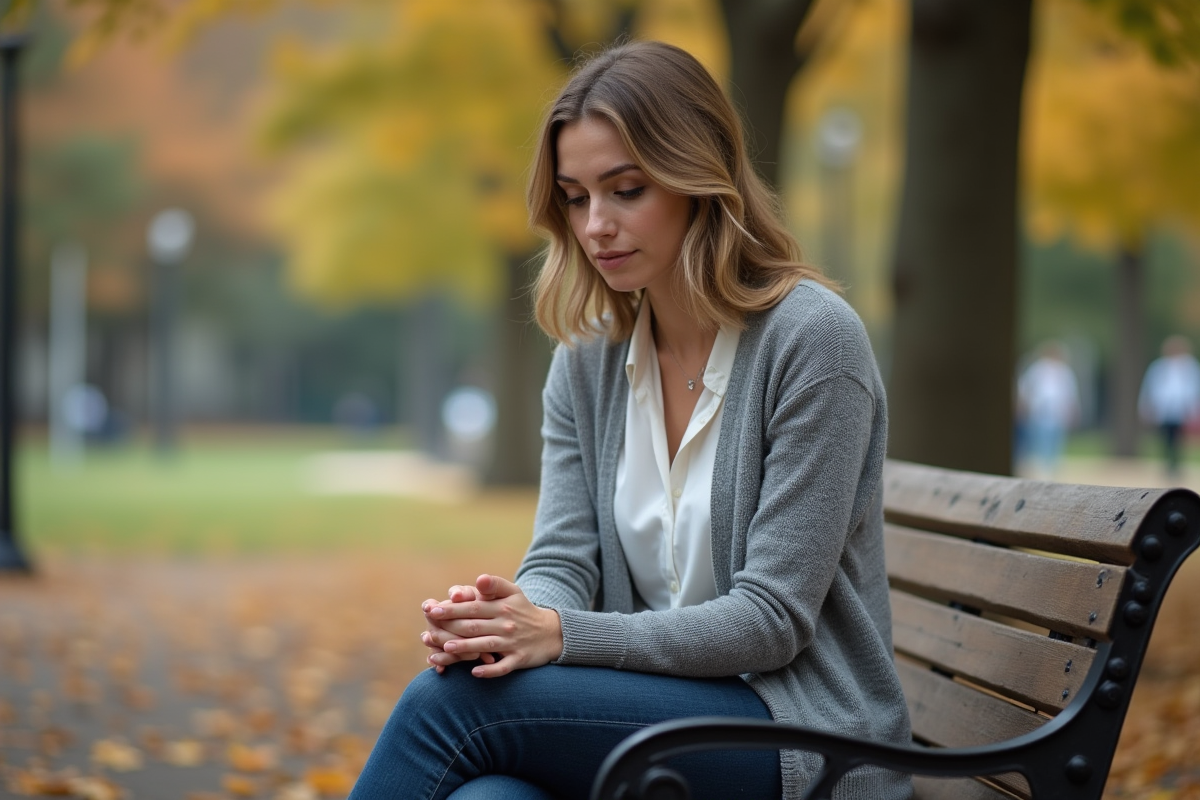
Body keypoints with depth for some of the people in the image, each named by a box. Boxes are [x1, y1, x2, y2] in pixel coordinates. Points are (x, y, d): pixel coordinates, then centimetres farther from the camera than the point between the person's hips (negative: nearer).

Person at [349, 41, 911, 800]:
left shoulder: (811, 338, -11)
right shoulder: (586, 360, 10)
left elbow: (772, 617, -14)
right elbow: (563, 562, 3)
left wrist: (562, 636, -25)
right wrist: (511, 617, -23)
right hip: (650, 713, 5)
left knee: (449, 702, -25)